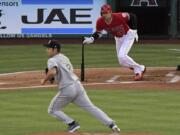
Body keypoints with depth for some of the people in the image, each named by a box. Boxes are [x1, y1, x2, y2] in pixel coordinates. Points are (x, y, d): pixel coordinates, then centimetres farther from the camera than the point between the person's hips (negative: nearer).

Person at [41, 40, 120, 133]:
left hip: (67, 89, -7)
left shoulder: (52, 60, -8)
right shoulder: (64, 57, 19)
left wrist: (44, 80, -11)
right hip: (78, 85, 7)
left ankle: (72, 124, 1)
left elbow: (52, 72, -27)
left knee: (52, 110, 11)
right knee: (91, 107, 7)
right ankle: (111, 124, -4)